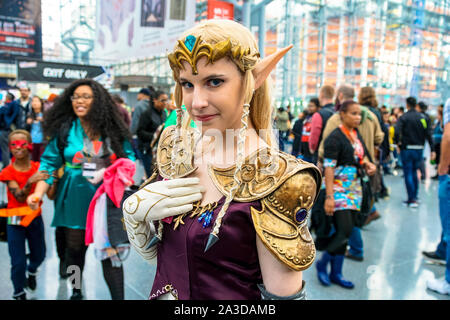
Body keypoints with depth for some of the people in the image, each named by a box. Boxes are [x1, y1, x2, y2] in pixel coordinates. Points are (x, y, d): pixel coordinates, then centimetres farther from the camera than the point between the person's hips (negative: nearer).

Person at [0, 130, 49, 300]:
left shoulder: (39, 168, -5)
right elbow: (19, 197, -20)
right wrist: (30, 181, -36)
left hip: (35, 218, 2)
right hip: (15, 221, -2)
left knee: (39, 255, 16)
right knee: (18, 262, 1)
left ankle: (31, 271, 51)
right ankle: (19, 294, 25)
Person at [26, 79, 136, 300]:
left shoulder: (112, 129, 1)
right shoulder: (64, 129, 0)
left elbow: (128, 157, 8)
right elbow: (50, 163, 0)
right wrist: (39, 193, -11)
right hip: (76, 199, 1)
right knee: (74, 248, 13)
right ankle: (76, 291, 39)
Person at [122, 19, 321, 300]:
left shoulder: (272, 180, -25)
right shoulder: (176, 148, -9)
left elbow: (282, 293, -20)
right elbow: (149, 250, -1)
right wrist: (133, 210, -18)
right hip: (162, 292, 5)